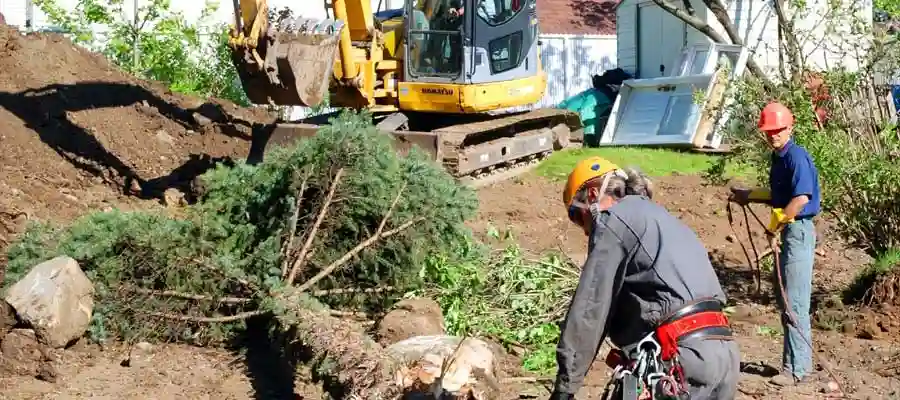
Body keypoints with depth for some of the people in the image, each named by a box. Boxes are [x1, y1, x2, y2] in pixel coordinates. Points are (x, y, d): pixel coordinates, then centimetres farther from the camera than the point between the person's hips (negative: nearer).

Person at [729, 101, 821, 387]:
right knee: (784, 299, 15)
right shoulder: (778, 157, 13)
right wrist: (748, 196, 23)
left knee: (794, 302, -8)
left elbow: (801, 198, -25)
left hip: (798, 230, -10)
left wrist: (776, 224, -15)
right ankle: (798, 361, 24)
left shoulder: (796, 156, -16)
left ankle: (796, 369, -4)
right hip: (788, 232, 10)